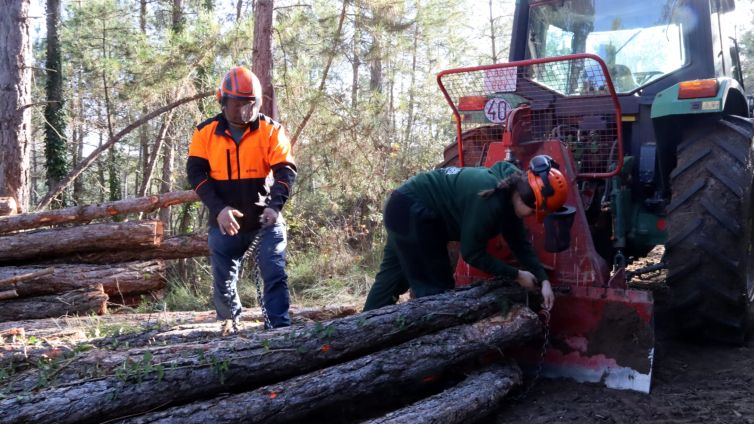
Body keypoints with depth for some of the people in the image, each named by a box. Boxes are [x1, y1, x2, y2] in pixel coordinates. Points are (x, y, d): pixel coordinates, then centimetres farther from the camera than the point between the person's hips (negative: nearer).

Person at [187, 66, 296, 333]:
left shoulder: (271, 130, -3)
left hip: (265, 221, -1)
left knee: (275, 275, -9)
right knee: (223, 281, 10)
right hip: (225, 223, 2)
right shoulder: (205, 132, 0)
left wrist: (275, 205, -26)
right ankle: (230, 325, 32)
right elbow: (196, 173, -5)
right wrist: (218, 208, -19)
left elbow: (285, 170, -10)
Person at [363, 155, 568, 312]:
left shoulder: (510, 193, -1)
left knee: (393, 276, 20)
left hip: (408, 209, 10)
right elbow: (472, 253, -20)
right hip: (411, 212, -10)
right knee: (436, 287, -1)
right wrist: (516, 275, -12)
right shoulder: (490, 201, -29)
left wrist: (543, 279, -1)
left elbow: (520, 242, 6)